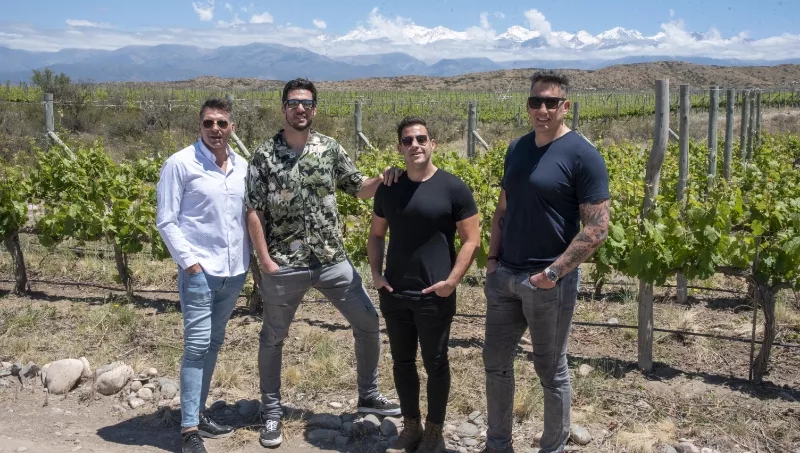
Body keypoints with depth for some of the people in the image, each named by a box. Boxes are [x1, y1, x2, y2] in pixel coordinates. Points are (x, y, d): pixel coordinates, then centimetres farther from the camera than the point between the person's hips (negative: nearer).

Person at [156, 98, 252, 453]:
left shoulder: (243, 168, 8)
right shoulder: (180, 164, -6)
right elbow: (165, 221, -6)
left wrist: (256, 258, 8)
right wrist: (190, 262, -12)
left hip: (235, 272, 5)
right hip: (199, 271, -5)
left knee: (214, 345, 14)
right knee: (197, 347, -5)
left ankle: (198, 412, 27)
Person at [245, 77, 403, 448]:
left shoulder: (330, 148, 3)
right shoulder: (264, 154, -5)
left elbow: (359, 189, 10)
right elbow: (254, 212, -5)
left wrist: (382, 180, -12)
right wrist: (265, 261, -10)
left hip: (333, 260, 3)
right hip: (285, 264, -2)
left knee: (368, 323, 7)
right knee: (273, 338, 9)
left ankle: (368, 396, 27)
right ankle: (271, 411, 28)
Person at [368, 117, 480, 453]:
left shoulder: (453, 188, -8)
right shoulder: (389, 188, 4)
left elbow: (472, 240, -6)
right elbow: (376, 236, 14)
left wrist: (452, 280, -15)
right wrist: (376, 273, 0)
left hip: (435, 297, -4)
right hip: (394, 294, 4)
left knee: (435, 364, 9)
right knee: (402, 361, 14)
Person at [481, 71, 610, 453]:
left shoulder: (582, 156, -12)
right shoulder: (516, 149, 8)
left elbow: (597, 228, -15)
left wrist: (554, 272, -19)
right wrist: (492, 258, 5)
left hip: (550, 281, -6)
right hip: (504, 276, 7)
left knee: (550, 370, 8)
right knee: (495, 361, 14)